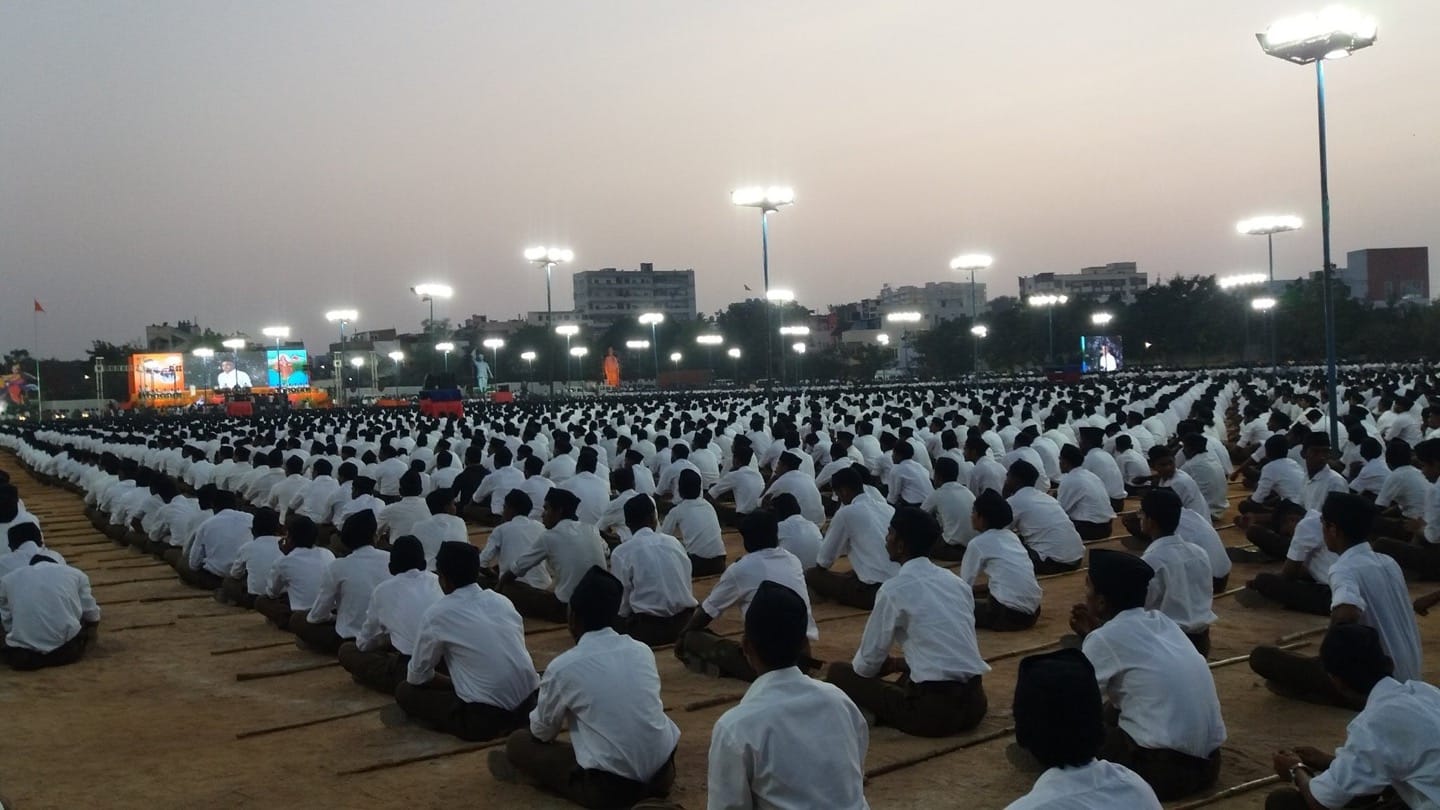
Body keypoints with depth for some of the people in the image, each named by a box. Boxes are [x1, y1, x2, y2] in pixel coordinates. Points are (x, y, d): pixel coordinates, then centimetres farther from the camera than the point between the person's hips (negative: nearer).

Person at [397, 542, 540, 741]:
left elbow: (417, 676, 6)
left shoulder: (437, 614, -5)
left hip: (485, 718, -6)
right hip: (528, 705, 6)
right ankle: (506, 723, 13)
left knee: (404, 692, 13)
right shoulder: (502, 600, 10)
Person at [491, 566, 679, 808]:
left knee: (518, 743, 12)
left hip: (610, 787, -4)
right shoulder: (642, 650, 4)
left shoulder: (562, 667, -8)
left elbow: (543, 731, 8)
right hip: (662, 773, 5)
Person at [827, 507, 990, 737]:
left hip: (935, 710, -7)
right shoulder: (956, 580, 12)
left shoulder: (894, 589, -7)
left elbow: (869, 660, 1)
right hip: (974, 703, 7)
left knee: (839, 672, 7)